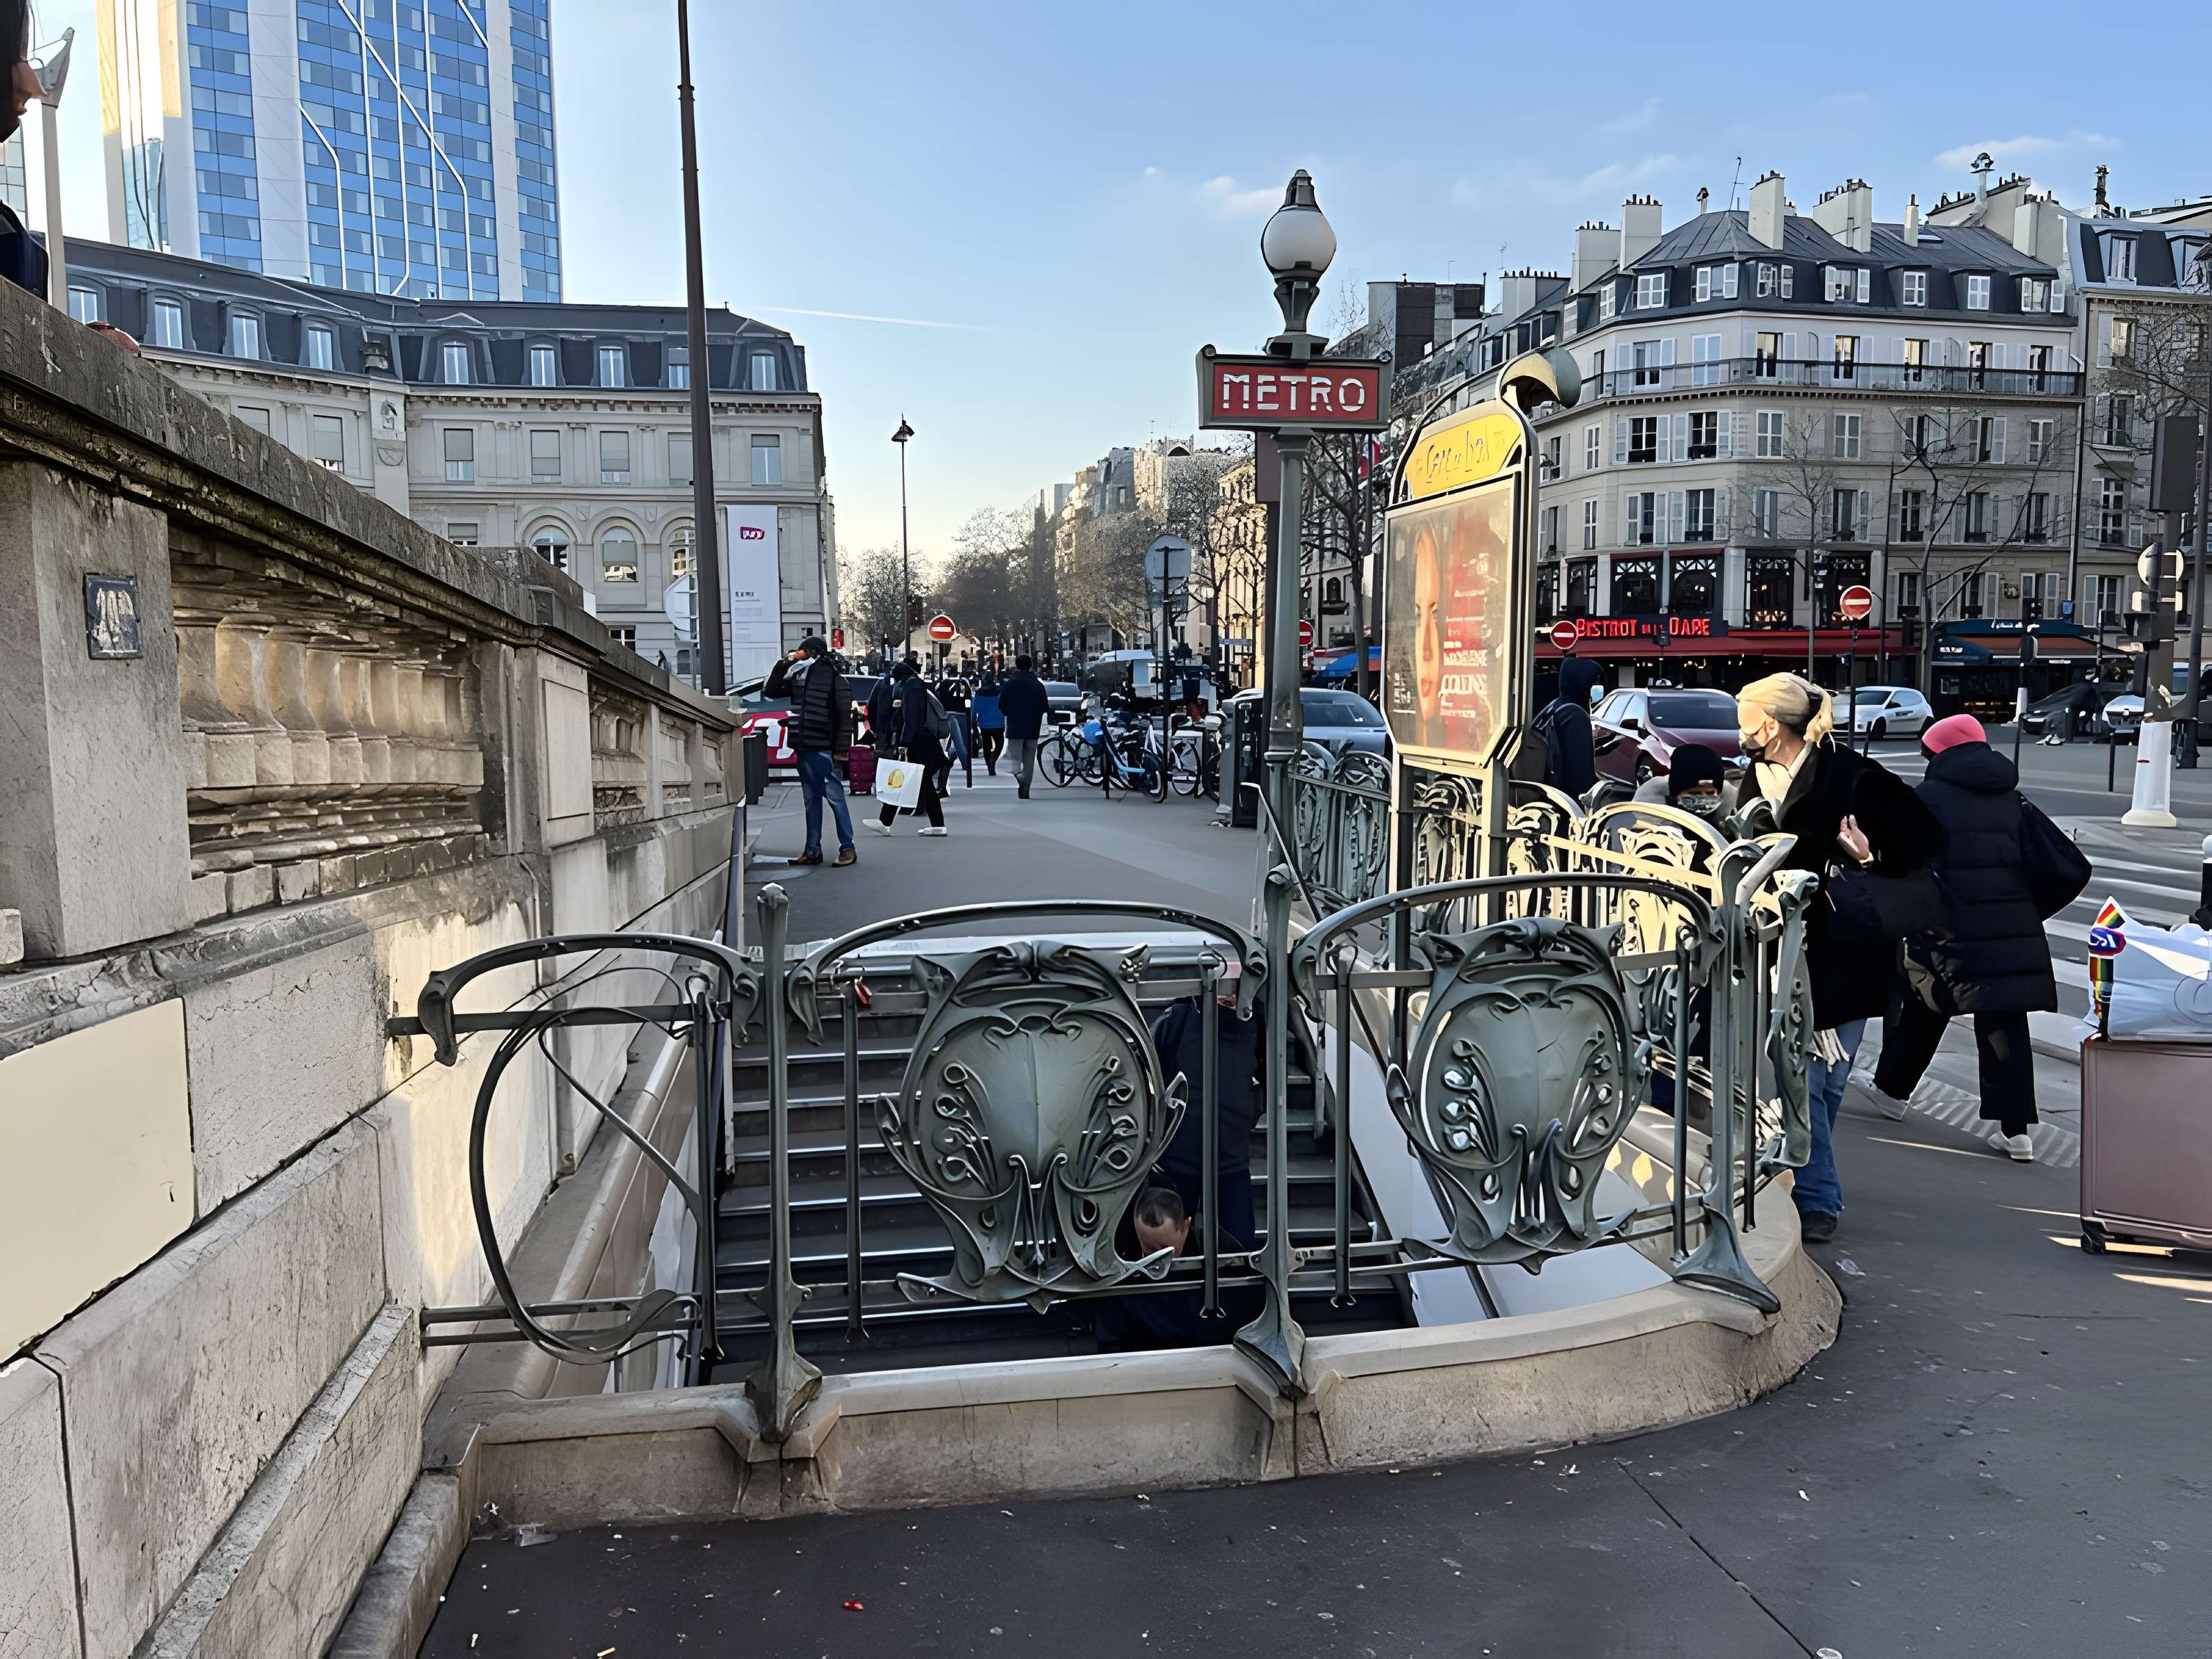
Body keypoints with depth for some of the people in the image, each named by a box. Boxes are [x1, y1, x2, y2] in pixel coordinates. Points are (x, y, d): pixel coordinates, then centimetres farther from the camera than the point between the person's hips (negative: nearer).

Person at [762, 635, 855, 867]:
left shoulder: (833, 677, -6)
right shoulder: (797, 675, 11)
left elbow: (845, 715, -9)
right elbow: (771, 691, 18)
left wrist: (841, 750, -14)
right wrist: (783, 664, 5)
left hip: (825, 749, -6)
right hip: (803, 749, 6)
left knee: (835, 798, -5)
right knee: (811, 800, 11)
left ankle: (847, 848, -1)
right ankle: (813, 849, 16)